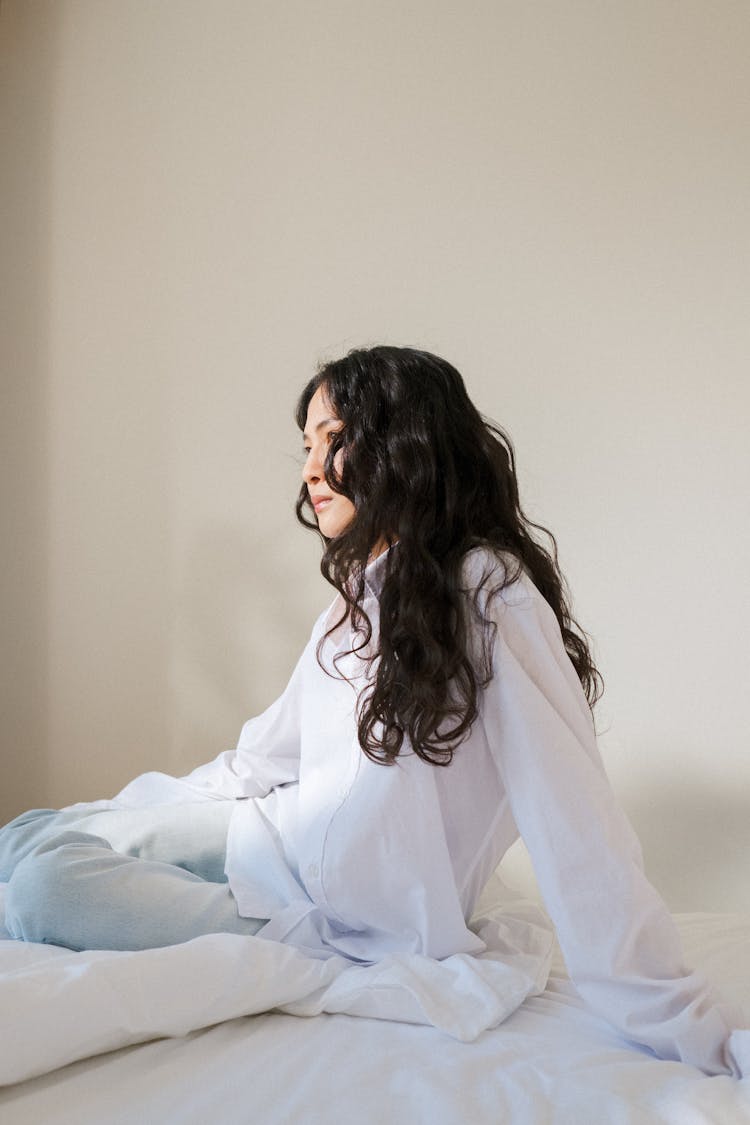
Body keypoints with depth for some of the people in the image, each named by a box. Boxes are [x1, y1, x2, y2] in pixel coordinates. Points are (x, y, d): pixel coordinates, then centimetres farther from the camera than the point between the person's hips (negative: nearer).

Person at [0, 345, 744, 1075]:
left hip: (359, 919, -7)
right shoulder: (358, 597, 7)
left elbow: (575, 830, -25)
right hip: (285, 838, 7)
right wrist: (138, 816, 17)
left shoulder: (487, 594, -21)